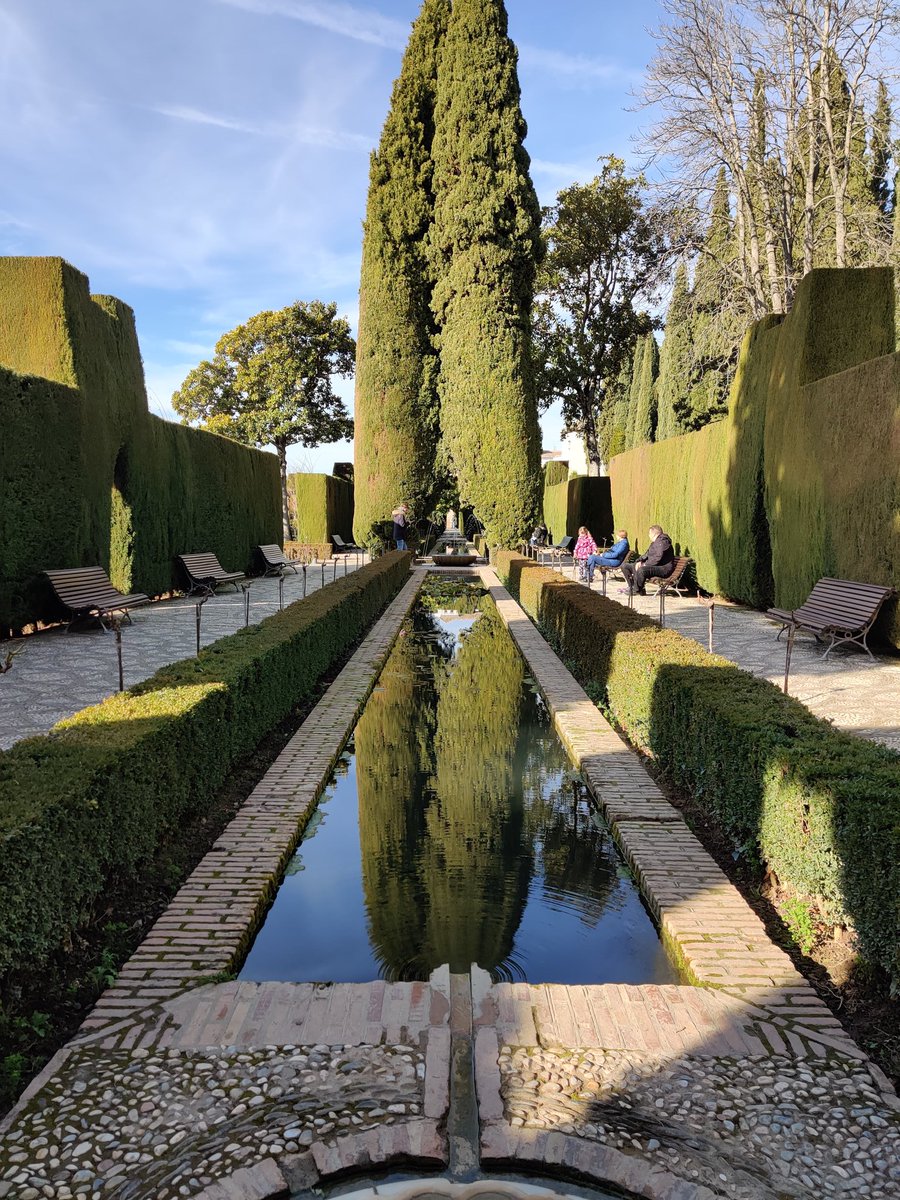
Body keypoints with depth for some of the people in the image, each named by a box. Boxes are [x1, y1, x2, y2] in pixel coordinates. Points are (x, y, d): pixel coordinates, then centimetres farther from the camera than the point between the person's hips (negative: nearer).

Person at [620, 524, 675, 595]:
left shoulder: (662, 541, -14)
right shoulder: (654, 543, 19)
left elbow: (658, 558, -24)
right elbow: (647, 555, 22)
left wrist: (645, 564, -19)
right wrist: (640, 561, 2)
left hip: (663, 569, -11)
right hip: (652, 566, 11)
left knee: (641, 570, -41)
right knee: (625, 566, 9)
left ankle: (637, 590, -19)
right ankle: (632, 586, 2)